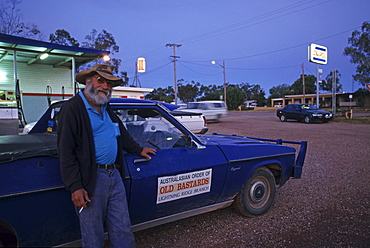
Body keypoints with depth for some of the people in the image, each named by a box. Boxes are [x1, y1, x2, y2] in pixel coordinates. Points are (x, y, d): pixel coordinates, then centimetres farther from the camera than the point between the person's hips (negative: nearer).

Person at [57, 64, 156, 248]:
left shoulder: (106, 108, 14)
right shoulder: (73, 108, -10)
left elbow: (121, 133, 30)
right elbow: (66, 152, -14)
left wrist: (138, 150, 31)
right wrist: (75, 187, -17)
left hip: (114, 176, 7)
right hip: (91, 180, -7)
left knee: (123, 231, 14)